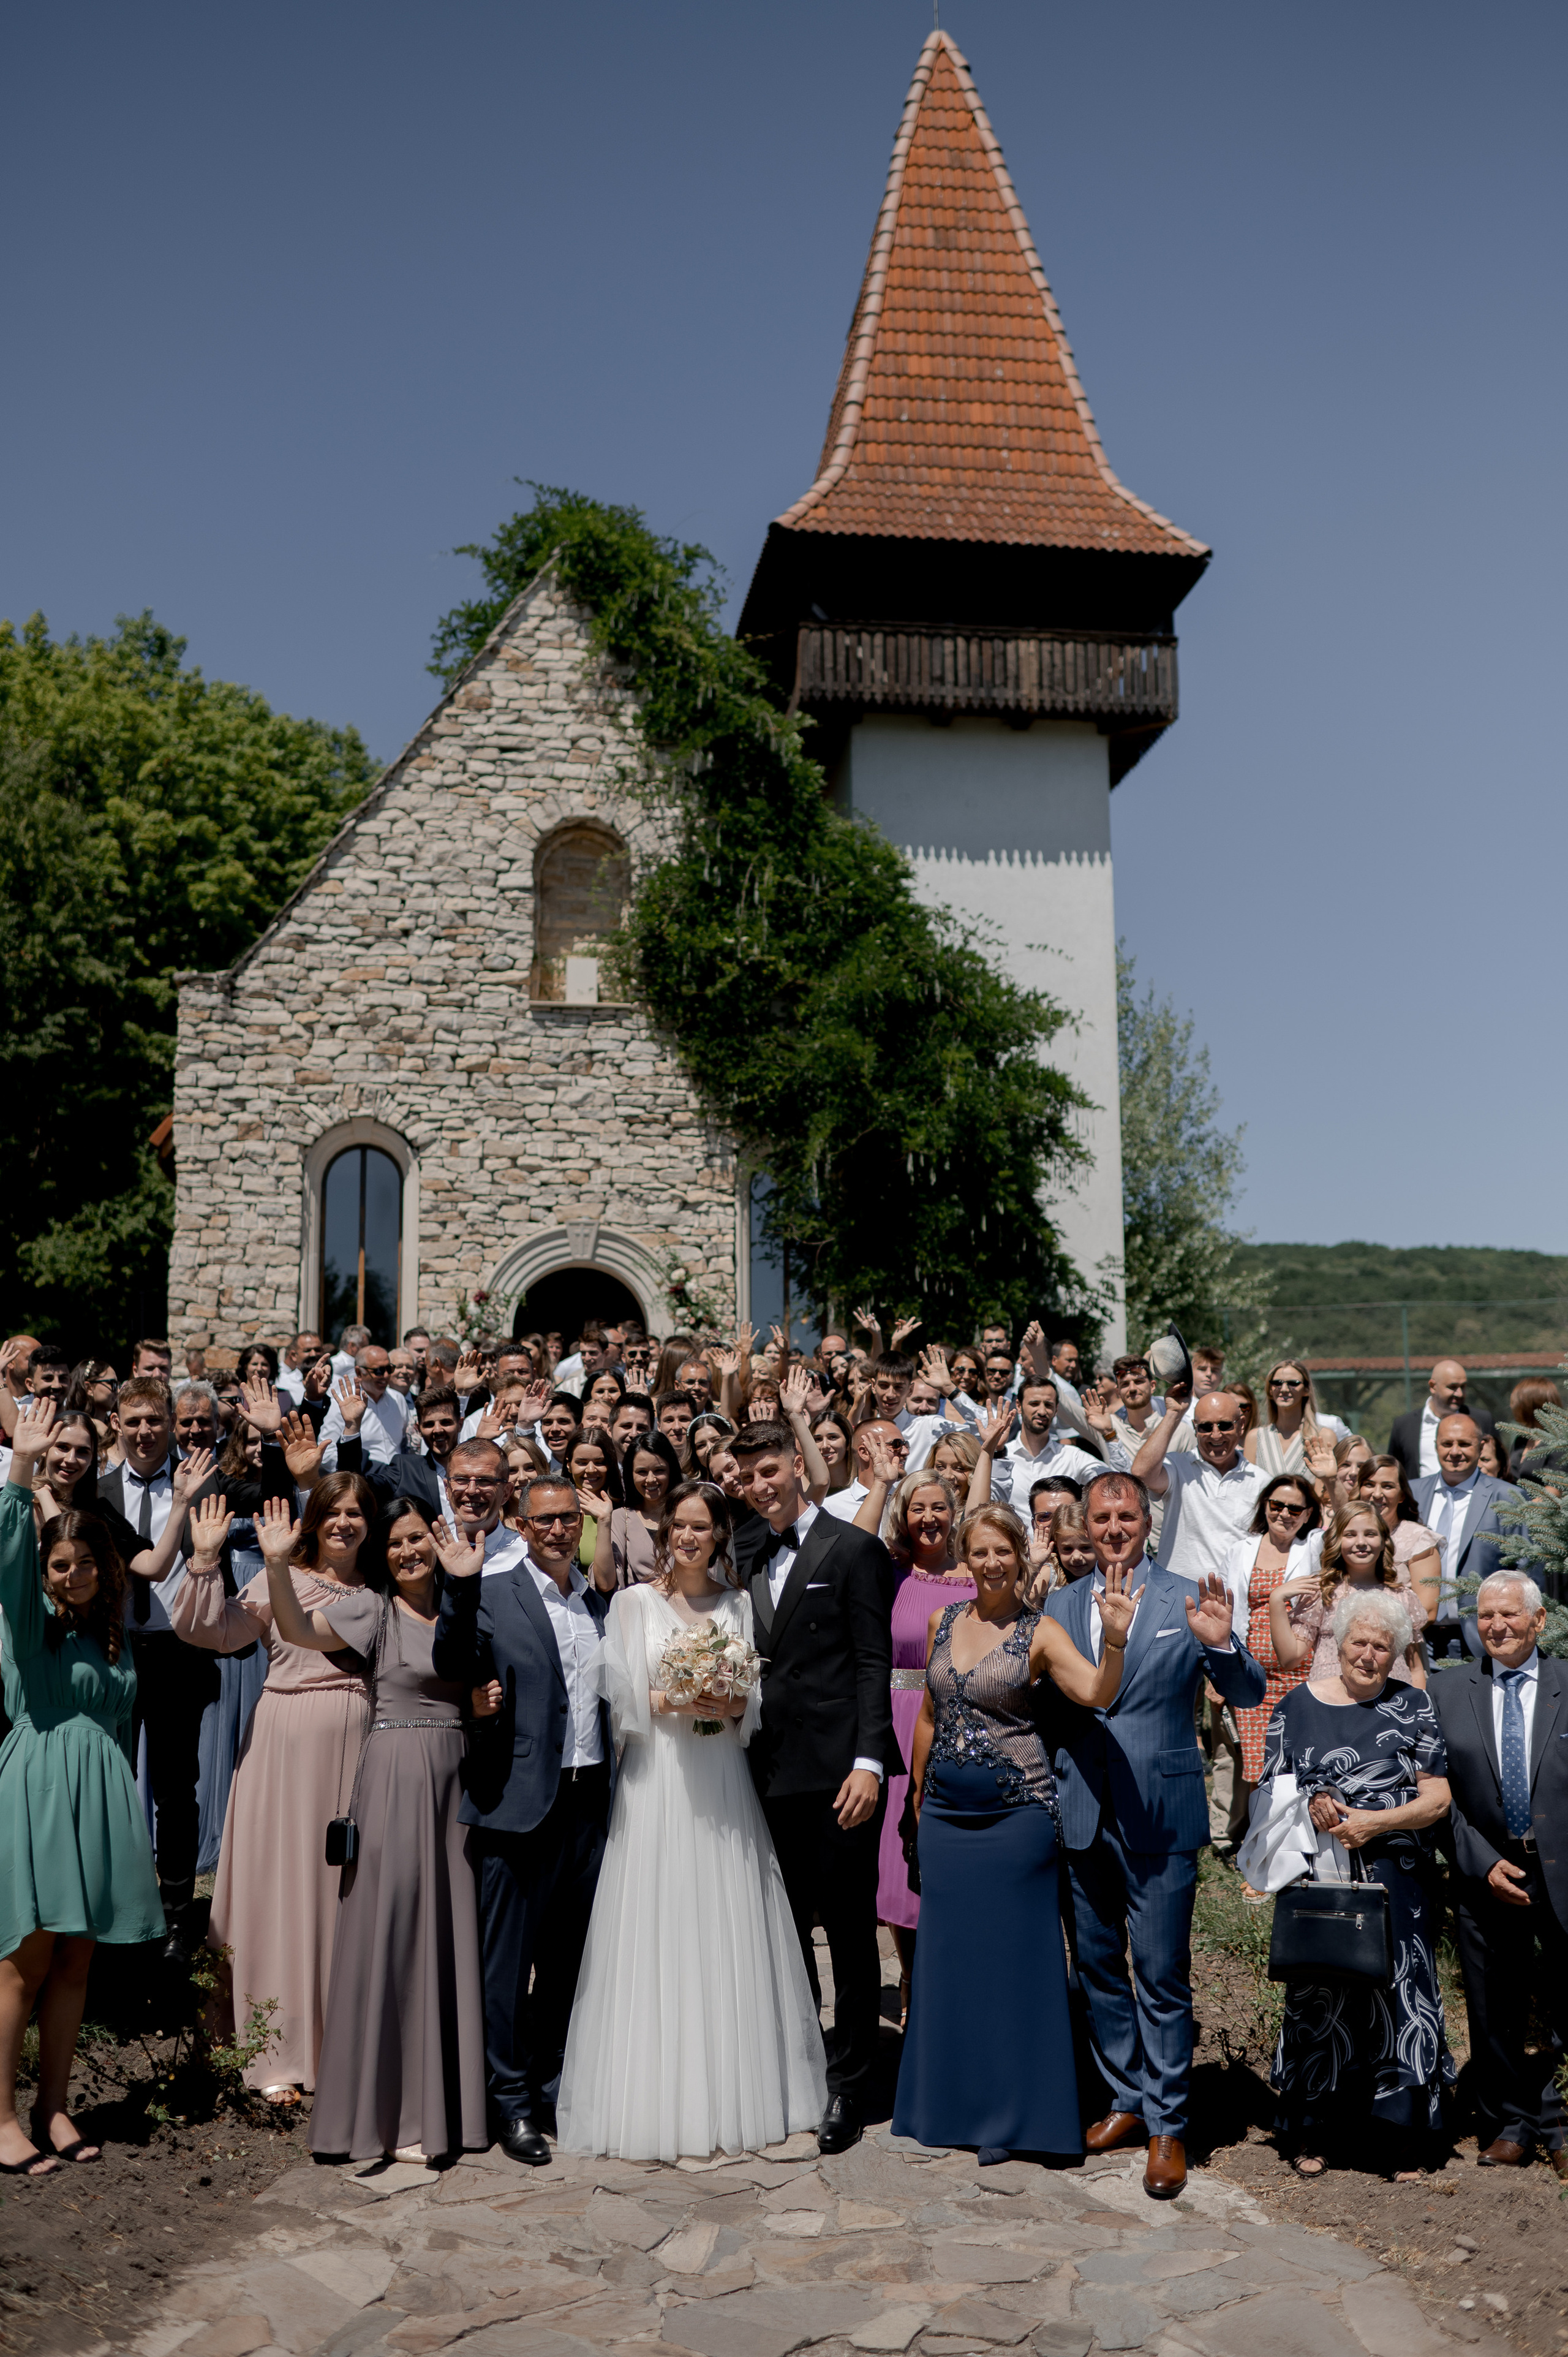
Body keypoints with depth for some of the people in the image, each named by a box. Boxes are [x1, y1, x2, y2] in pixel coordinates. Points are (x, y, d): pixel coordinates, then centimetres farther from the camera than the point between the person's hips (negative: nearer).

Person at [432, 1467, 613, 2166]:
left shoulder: (604, 1602, 11)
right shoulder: (494, 1593, -5)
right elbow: (454, 1668, -19)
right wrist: (460, 1589, -29)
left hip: (591, 1800, 5)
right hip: (522, 1801, -5)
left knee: (568, 1957, 16)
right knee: (509, 1957, 4)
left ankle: (554, 2088, 32)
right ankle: (512, 2103, 19)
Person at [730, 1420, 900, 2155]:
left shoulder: (854, 1549, -4)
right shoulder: (744, 1558, 13)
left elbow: (874, 1663, -9)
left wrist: (869, 1762, -15)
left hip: (838, 1771, -5)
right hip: (770, 1775, 5)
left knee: (850, 1932, 4)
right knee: (785, 1930, 14)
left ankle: (849, 2086, 17)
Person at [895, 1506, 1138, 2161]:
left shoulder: (1040, 1632, -7)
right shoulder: (942, 1622, 6)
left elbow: (1099, 1694, -22)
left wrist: (1115, 1637, -38)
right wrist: (919, 1794, 17)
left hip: (1015, 1813, -4)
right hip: (946, 1813, 4)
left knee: (1012, 1953, 4)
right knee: (948, 1954, 11)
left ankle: (1008, 2115, 18)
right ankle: (949, 2102, 26)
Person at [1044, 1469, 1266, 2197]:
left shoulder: (1188, 1599, -5)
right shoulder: (1060, 1604, 5)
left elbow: (1249, 1694, -10)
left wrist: (1222, 1645, -28)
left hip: (1160, 1816, -4)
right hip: (1083, 1815, 4)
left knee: (1163, 1977, 2)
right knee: (1098, 1967, 16)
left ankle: (1167, 2125, 18)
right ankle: (1126, 2099, 33)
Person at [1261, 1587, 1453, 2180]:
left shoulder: (1414, 1708, 4)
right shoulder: (1298, 1706, 5)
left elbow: (1437, 1798, -2)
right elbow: (1271, 1791, 7)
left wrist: (1374, 1823, -14)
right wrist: (1309, 1809, -13)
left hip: (1396, 1883, 0)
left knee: (1399, 1997, 1)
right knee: (1318, 1998, 6)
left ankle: (1403, 2140, 14)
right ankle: (1309, 2134, 20)